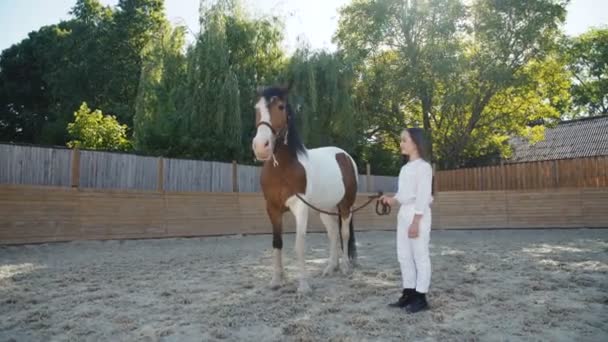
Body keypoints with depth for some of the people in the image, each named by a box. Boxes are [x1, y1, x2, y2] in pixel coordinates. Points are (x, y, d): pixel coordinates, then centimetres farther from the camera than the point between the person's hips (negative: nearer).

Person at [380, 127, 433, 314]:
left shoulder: (423, 166, -12)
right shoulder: (405, 168, 15)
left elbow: (423, 196, -17)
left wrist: (416, 222, -20)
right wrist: (392, 200, 0)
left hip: (418, 214, -9)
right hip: (403, 213, 9)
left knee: (420, 255, -1)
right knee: (404, 255, 12)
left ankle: (421, 297, 8)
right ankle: (409, 293, 21)